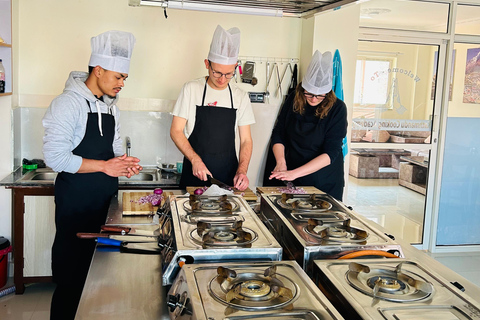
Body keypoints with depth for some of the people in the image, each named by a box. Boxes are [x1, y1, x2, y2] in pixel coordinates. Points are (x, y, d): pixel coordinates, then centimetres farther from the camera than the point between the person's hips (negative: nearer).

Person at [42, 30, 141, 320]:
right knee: (71, 269, 2)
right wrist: (104, 166, -18)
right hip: (76, 200, -7)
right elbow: (55, 157, -19)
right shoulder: (68, 103, -12)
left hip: (106, 198, 7)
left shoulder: (111, 106, 13)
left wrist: (124, 163, -1)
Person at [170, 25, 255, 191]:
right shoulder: (191, 89, -4)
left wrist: (242, 171, -13)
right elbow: (176, 131, -4)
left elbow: (246, 140, 3)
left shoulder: (240, 96, 3)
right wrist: (195, 160, -16)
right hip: (195, 174, -2)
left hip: (229, 176, 2)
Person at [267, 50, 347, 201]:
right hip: (291, 181, 3)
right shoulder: (293, 100, -4)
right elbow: (278, 134, 3)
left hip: (326, 183, -3)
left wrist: (295, 173, -27)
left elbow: (330, 153, -19)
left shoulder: (337, 108, -14)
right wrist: (281, 163, -15)